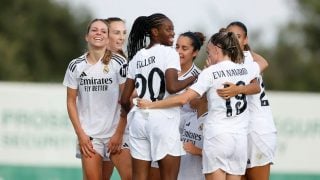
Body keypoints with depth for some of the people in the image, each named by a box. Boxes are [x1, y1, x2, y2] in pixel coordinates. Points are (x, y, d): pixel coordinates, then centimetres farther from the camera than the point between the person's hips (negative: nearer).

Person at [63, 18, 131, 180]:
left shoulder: (119, 64, -2)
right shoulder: (76, 66, 3)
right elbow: (71, 101, 7)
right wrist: (80, 134, -1)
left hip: (116, 131, -1)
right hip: (89, 135, 1)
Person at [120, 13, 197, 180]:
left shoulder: (137, 57, 16)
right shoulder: (169, 52, -3)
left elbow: (125, 99, 15)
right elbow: (172, 87, -18)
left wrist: (129, 113, 35)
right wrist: (192, 79, -1)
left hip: (139, 119, 6)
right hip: (163, 119, -6)